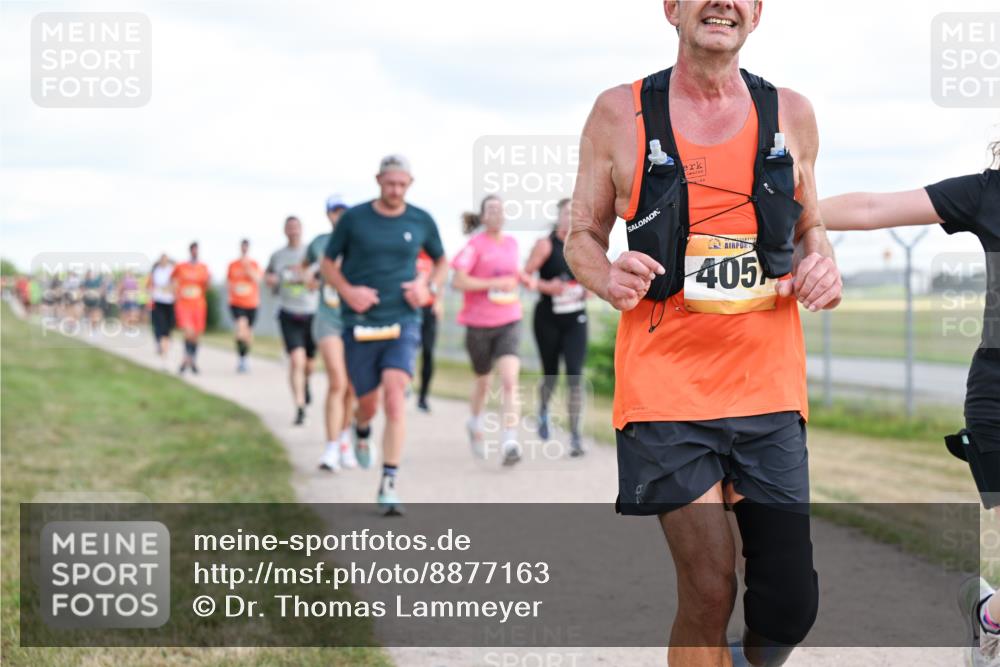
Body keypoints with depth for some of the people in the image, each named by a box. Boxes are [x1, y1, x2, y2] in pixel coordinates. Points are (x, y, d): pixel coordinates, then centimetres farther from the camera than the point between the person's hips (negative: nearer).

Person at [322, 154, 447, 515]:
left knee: (395, 393, -19)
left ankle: (389, 484, -16)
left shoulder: (421, 221, 3)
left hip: (402, 322, 0)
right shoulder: (354, 219, -2)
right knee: (368, 403, 7)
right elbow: (329, 263, 7)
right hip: (360, 323, 0)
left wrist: (428, 286, -1)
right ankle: (361, 430, 47)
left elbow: (441, 260, 19)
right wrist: (347, 291, -11)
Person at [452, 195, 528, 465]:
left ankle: (509, 443, -22)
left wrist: (516, 280, 8)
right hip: (479, 324, -2)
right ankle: (475, 425, 46)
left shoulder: (512, 243, 8)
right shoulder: (475, 245, -7)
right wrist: (494, 283, -19)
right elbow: (458, 281, -17)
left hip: (509, 323, 2)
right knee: (483, 381, 16)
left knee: (510, 381, -16)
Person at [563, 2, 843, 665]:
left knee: (790, 606, 1)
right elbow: (582, 235, 9)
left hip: (768, 386, 3)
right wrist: (607, 278, -13)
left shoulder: (790, 114, 9)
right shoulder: (620, 114, 2)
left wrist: (820, 262, -1)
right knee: (709, 591, -11)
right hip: (665, 386, -3)